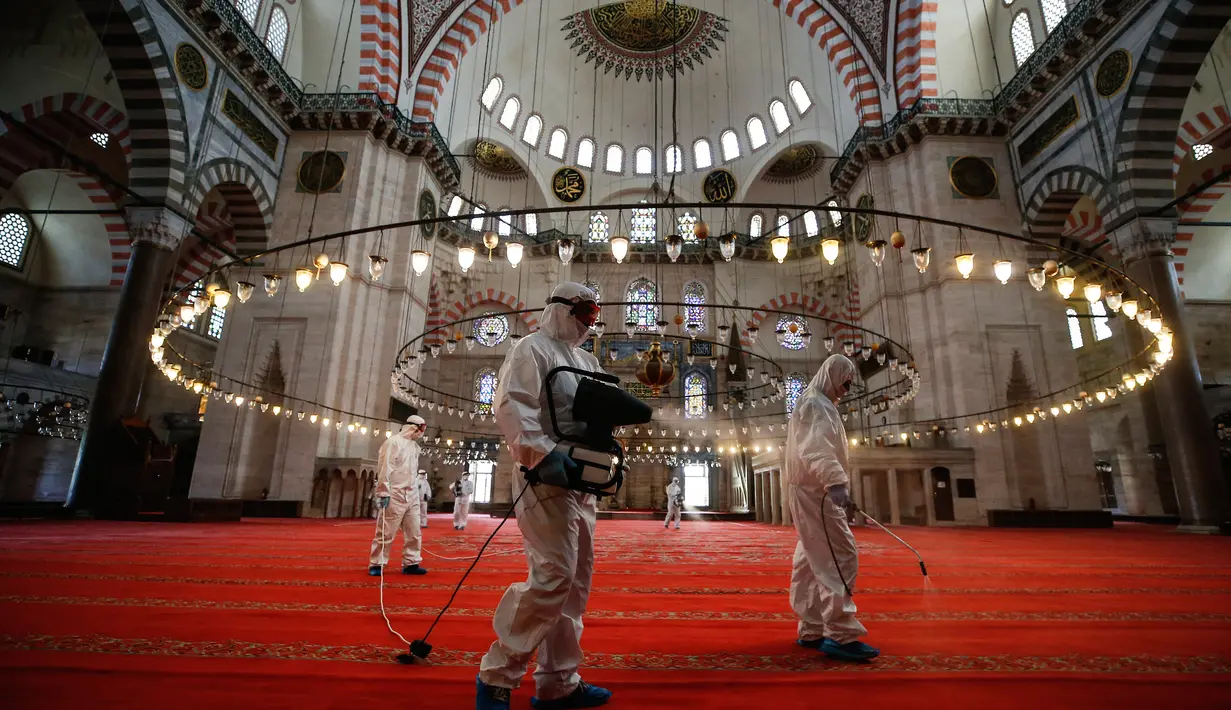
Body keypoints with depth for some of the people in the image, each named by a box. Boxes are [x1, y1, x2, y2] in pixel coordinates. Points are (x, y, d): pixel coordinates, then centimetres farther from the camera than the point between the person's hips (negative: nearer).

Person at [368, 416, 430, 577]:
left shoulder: (415, 445, 14)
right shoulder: (393, 442, -9)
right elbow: (384, 468, -14)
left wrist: (416, 490, 16)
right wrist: (384, 492, -18)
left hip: (411, 495, 8)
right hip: (395, 495, -7)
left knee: (414, 532, 7)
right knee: (386, 532, -1)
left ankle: (411, 563, 15)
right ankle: (376, 565, 11)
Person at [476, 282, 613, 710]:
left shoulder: (587, 361, 22)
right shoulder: (533, 348, -4)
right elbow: (511, 405, -18)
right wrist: (543, 454, -28)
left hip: (579, 481, 9)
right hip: (546, 478, -9)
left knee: (575, 582, 11)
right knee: (554, 576, -14)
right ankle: (497, 675, 3)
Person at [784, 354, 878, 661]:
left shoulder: (817, 403, 22)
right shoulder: (816, 403, -11)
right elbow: (816, 447, -28)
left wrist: (833, 483, 28)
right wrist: (835, 481, -40)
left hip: (813, 491, 11)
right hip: (814, 490, -11)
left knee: (813, 561, 12)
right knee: (840, 557, -11)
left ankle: (812, 630, 18)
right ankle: (840, 635, -9)